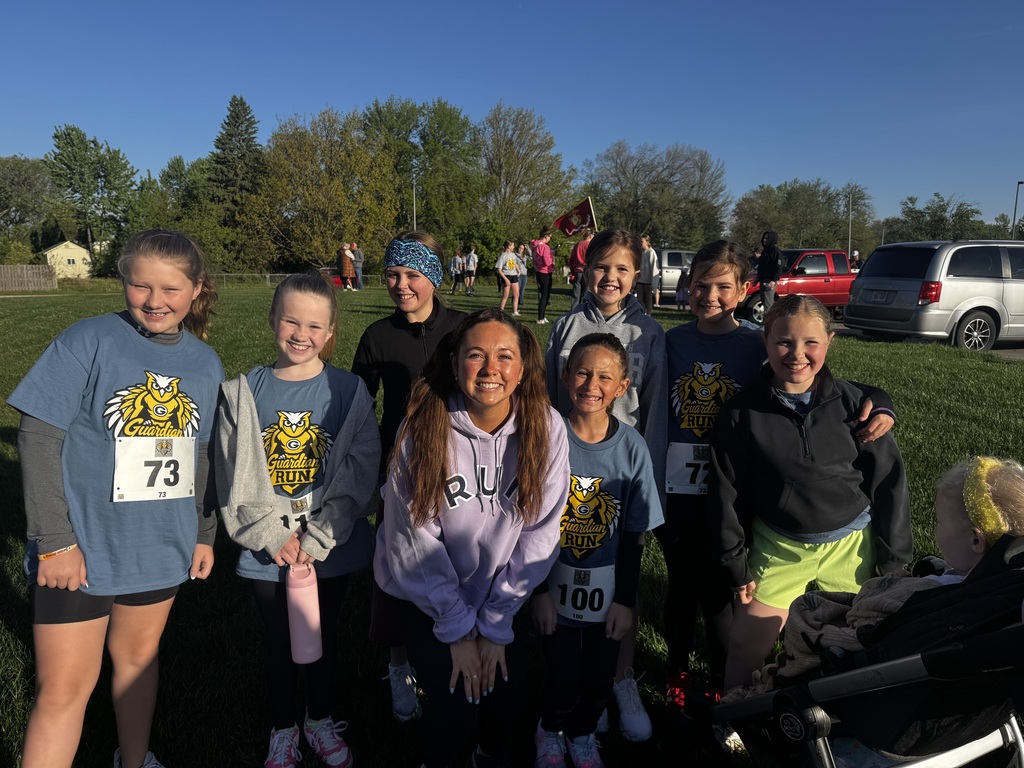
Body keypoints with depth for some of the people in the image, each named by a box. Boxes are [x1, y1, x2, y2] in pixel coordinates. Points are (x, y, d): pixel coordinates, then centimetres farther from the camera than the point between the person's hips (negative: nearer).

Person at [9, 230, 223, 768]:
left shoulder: (205, 363, 2)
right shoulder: (89, 341, -12)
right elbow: (38, 437, -12)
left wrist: (205, 535, 13)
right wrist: (54, 541, -14)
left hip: (163, 547, 4)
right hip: (82, 550, -4)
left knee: (139, 657, 22)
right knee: (63, 689, 3)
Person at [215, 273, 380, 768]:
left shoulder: (349, 392, -8)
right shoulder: (242, 393, -5)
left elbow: (357, 473, -10)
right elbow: (236, 480, -6)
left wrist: (316, 540, -15)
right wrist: (276, 536, -14)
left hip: (331, 549, 0)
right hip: (267, 551, 0)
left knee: (323, 635, 18)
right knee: (279, 641, 17)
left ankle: (320, 720, 43)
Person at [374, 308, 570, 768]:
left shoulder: (546, 429, -18)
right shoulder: (423, 428, -22)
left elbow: (538, 532, -13)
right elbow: (414, 536, -17)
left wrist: (495, 625, -11)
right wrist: (458, 628, -12)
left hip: (500, 592, 2)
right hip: (423, 590, -2)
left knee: (510, 690, -3)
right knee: (456, 699, -11)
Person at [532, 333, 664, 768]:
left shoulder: (632, 448, -8)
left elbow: (633, 534, -2)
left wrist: (626, 600, -2)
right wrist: (539, 590, -7)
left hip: (607, 594, 2)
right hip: (556, 589, -1)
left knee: (599, 681, 13)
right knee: (563, 681, 5)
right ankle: (551, 731, 40)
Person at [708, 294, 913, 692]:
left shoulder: (852, 402, -7)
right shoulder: (742, 413, -9)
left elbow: (889, 478, -1)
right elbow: (726, 492, -3)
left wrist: (892, 555, 0)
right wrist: (736, 565, -1)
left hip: (852, 543, 1)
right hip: (780, 547, 0)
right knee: (745, 649, 2)